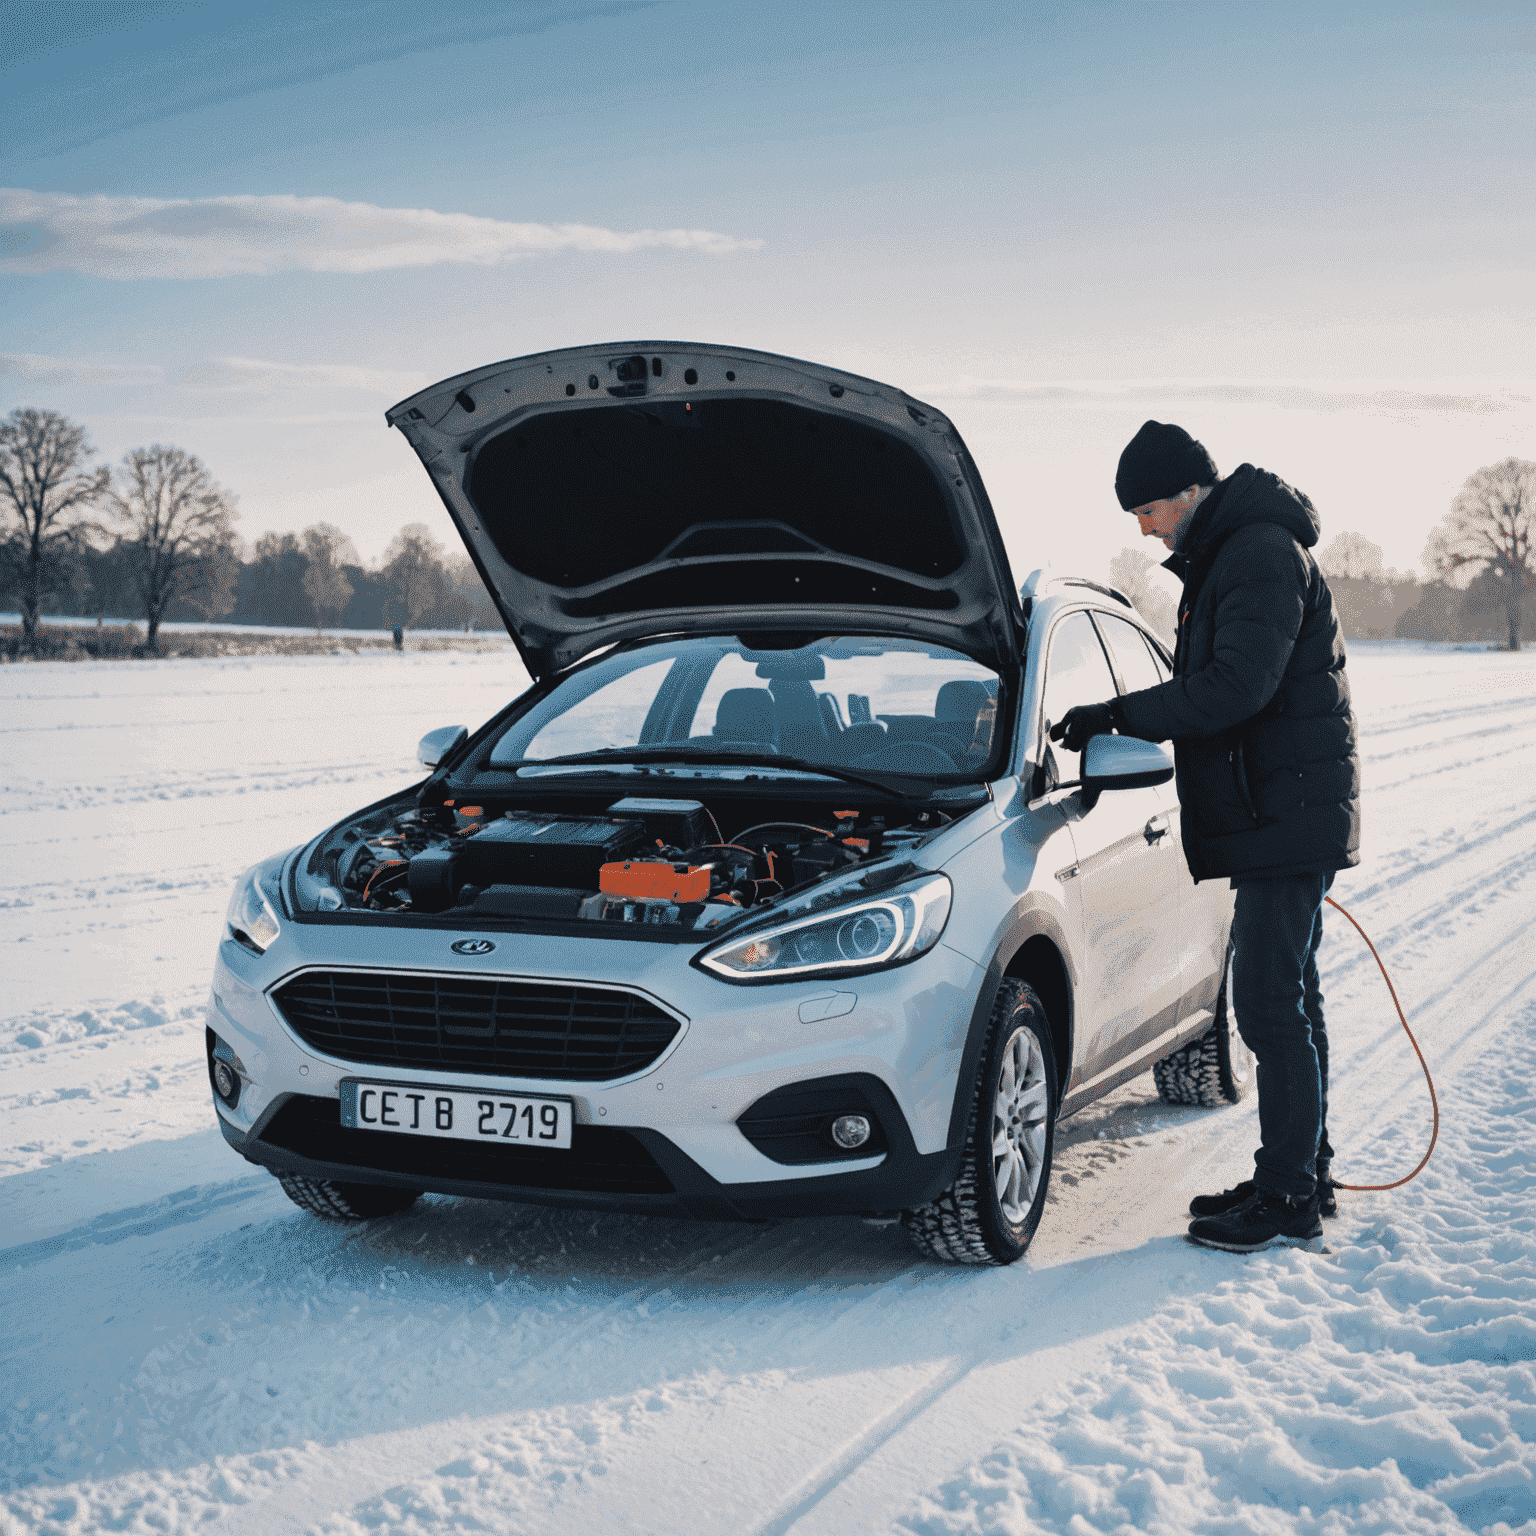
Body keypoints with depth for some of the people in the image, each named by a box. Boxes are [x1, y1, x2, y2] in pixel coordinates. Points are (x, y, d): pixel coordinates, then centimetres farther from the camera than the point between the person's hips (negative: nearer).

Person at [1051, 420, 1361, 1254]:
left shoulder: (1264, 553, -14)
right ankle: (1303, 1175, 24)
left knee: (1270, 1002, -9)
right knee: (1284, 1000, 14)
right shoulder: (1223, 558, 19)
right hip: (1268, 818, 11)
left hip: (1289, 817, -11)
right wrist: (1125, 723, 13)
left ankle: (1289, 1201, -3)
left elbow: (1238, 687, -24)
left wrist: (1119, 714, -19)